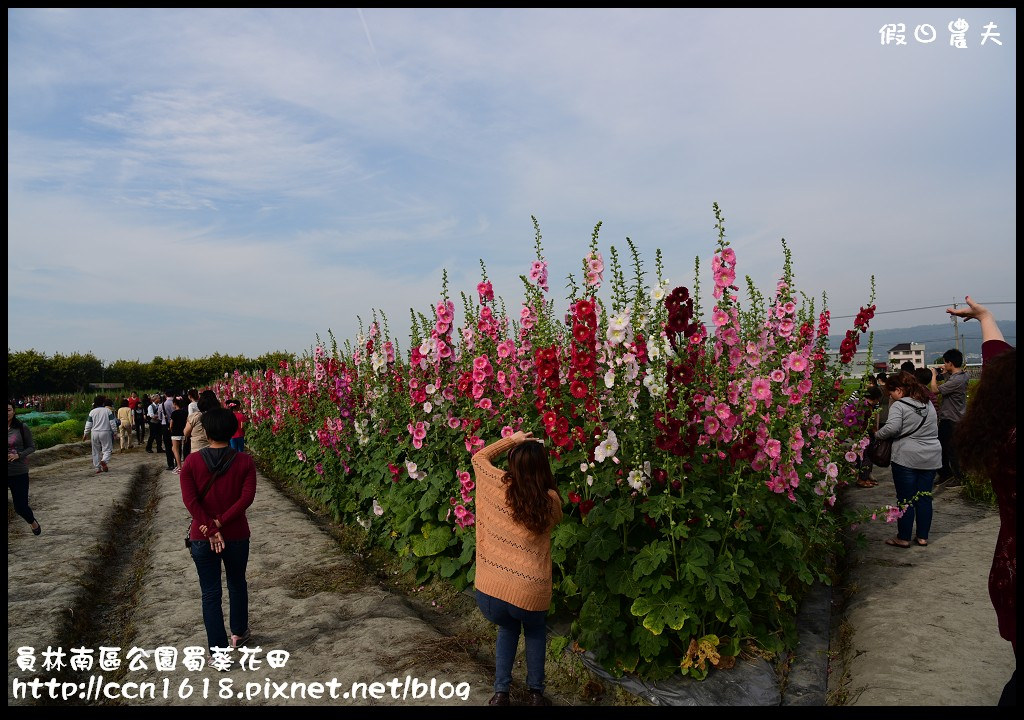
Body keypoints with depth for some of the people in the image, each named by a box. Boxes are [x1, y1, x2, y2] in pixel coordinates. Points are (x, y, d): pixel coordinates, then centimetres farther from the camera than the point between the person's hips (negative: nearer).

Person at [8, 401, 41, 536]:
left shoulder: (22, 428, -7)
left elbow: (32, 447, 1)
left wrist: (18, 455, -17)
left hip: (19, 473, -2)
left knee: (20, 507, 4)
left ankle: (33, 522, 35)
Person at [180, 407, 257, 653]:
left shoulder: (191, 462, -8)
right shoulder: (245, 462, -9)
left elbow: (190, 500, -15)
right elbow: (247, 497, -17)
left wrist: (210, 529, -14)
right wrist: (220, 522, -15)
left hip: (202, 538, -1)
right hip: (237, 536, 1)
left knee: (211, 593, 9)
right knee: (237, 584, 22)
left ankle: (218, 651, 14)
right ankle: (239, 633, 39)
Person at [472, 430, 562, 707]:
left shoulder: (499, 485, -4)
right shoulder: (552, 501, -4)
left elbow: (479, 457, 16)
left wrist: (511, 440, 19)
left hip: (488, 589, 1)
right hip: (529, 593, -1)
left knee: (507, 629, 33)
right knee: (535, 632, 33)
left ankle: (500, 692, 31)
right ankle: (536, 693, 34)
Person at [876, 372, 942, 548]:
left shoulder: (899, 405, -10)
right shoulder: (929, 404, 15)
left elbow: (891, 428, -22)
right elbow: (934, 427, 24)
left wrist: (877, 435, -5)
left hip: (906, 458, -7)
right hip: (931, 458, 7)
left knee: (905, 499, 1)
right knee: (924, 498, 12)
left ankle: (903, 538, 9)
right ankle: (922, 536, 19)